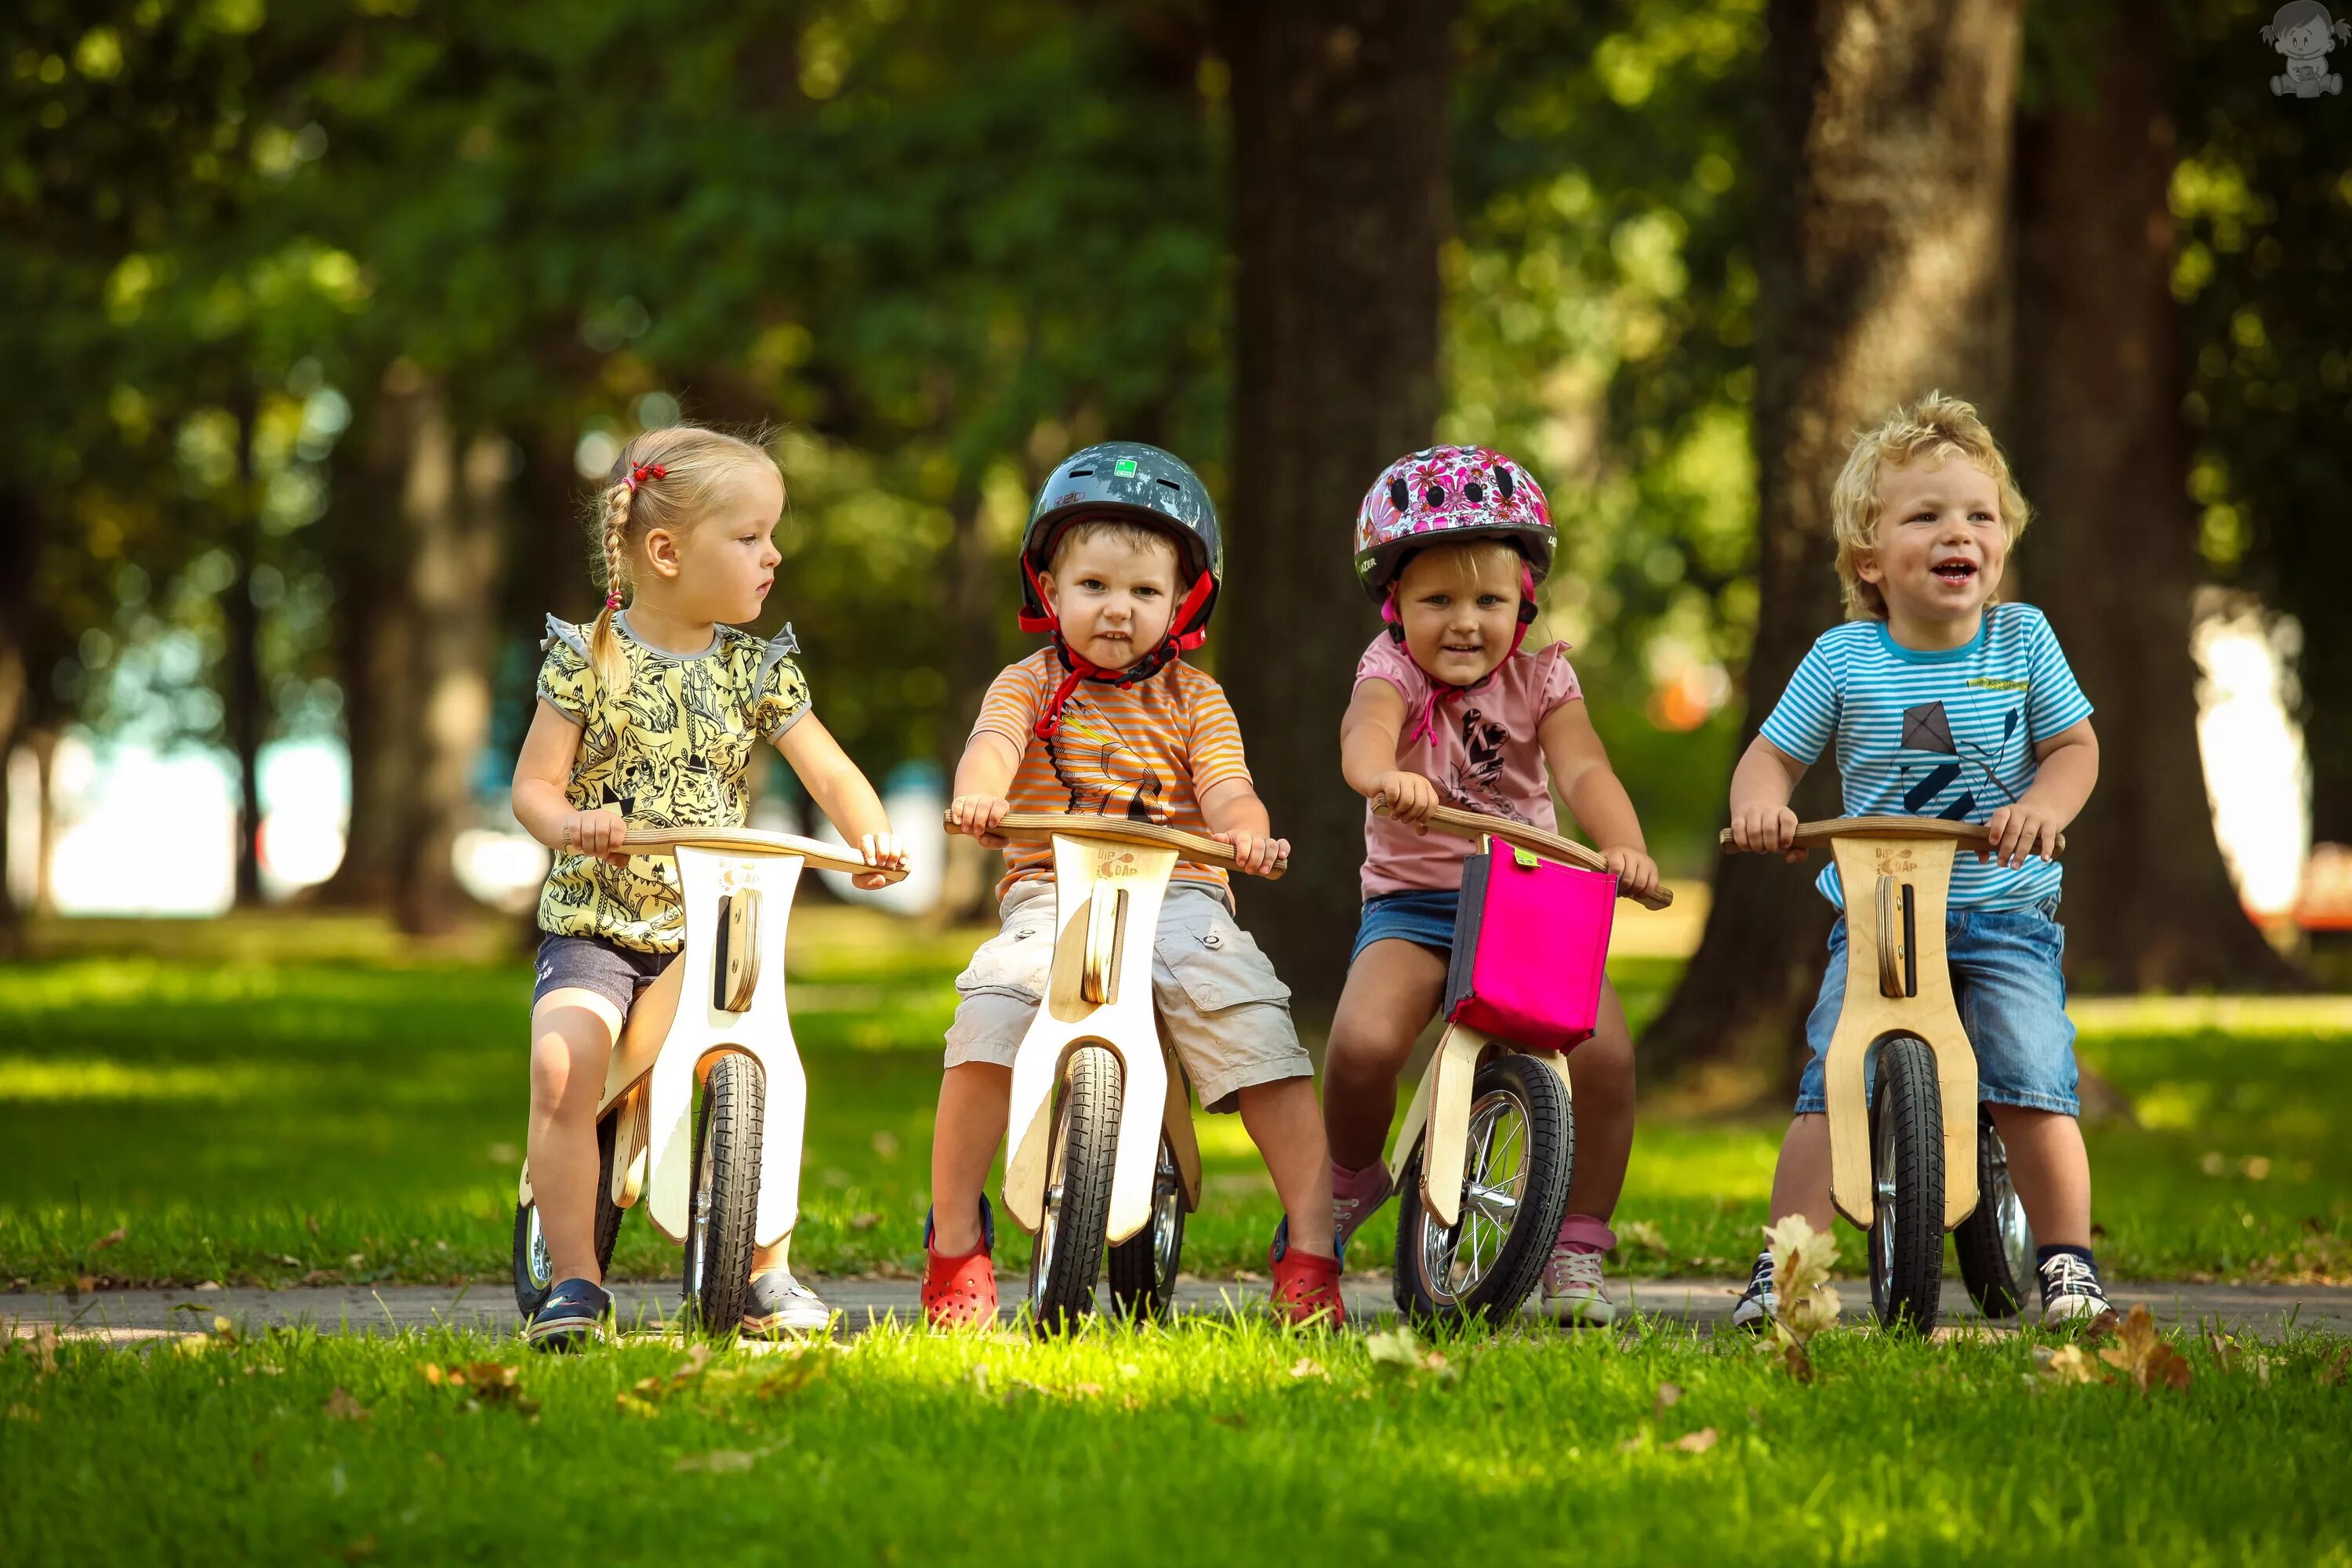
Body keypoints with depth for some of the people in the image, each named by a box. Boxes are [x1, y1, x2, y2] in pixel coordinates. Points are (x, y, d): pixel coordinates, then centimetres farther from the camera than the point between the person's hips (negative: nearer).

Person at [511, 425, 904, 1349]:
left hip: (711, 928, 3)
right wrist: (567, 823, -26)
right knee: (562, 1063, -26)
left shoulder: (757, 671, 7)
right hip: (594, 925, -3)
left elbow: (828, 771, 2)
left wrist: (873, 832, -19)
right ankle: (574, 1280, -17)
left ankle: (764, 1273, 6)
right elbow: (533, 786, -3)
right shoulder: (588, 661, -2)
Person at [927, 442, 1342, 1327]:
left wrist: (1247, 827, -29)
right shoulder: (1030, 686, 9)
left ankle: (1310, 1240, -15)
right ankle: (954, 1242, -16)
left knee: (1248, 1013, -24)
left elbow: (1226, 786, -3)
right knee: (997, 999, -29)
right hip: (1053, 891, -1)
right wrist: (978, 791, -37)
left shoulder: (1193, 698, 12)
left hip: (1178, 895, 1)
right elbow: (993, 745, -12)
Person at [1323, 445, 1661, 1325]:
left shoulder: (1539, 678, 2)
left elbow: (1582, 769, -16)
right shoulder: (1393, 670, -4)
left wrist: (1624, 847, -37)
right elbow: (1365, 729, -29)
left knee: (1606, 1051, -23)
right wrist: (1383, 775, -55)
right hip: (1412, 902, -2)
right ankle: (1349, 1180, 5)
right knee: (1363, 1041, -30)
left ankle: (1577, 1255, -5)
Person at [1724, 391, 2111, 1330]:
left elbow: (2076, 747, 3)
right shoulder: (1842, 659, -3)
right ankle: (1784, 1267, -6)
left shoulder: (2022, 640, 0)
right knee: (1831, 1089, -13)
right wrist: (1758, 805, -20)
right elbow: (1772, 756, 3)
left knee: (2034, 1089, -12)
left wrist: (2044, 803, -19)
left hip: (2005, 913, 0)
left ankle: (2066, 1259, 5)